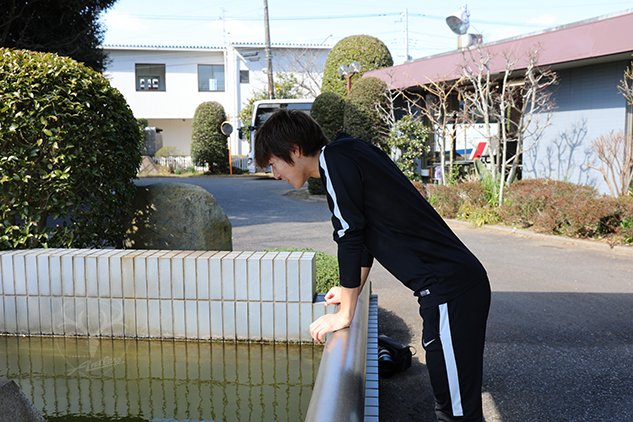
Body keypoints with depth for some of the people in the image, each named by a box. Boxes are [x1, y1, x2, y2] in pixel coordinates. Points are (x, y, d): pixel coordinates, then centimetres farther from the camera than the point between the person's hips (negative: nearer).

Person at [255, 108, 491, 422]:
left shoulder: (334, 161, -11)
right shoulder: (348, 155, 17)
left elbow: (349, 238, -14)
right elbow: (364, 235, 26)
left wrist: (345, 314, -5)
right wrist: (351, 291, 33)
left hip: (450, 289, -10)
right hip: (456, 281, 10)